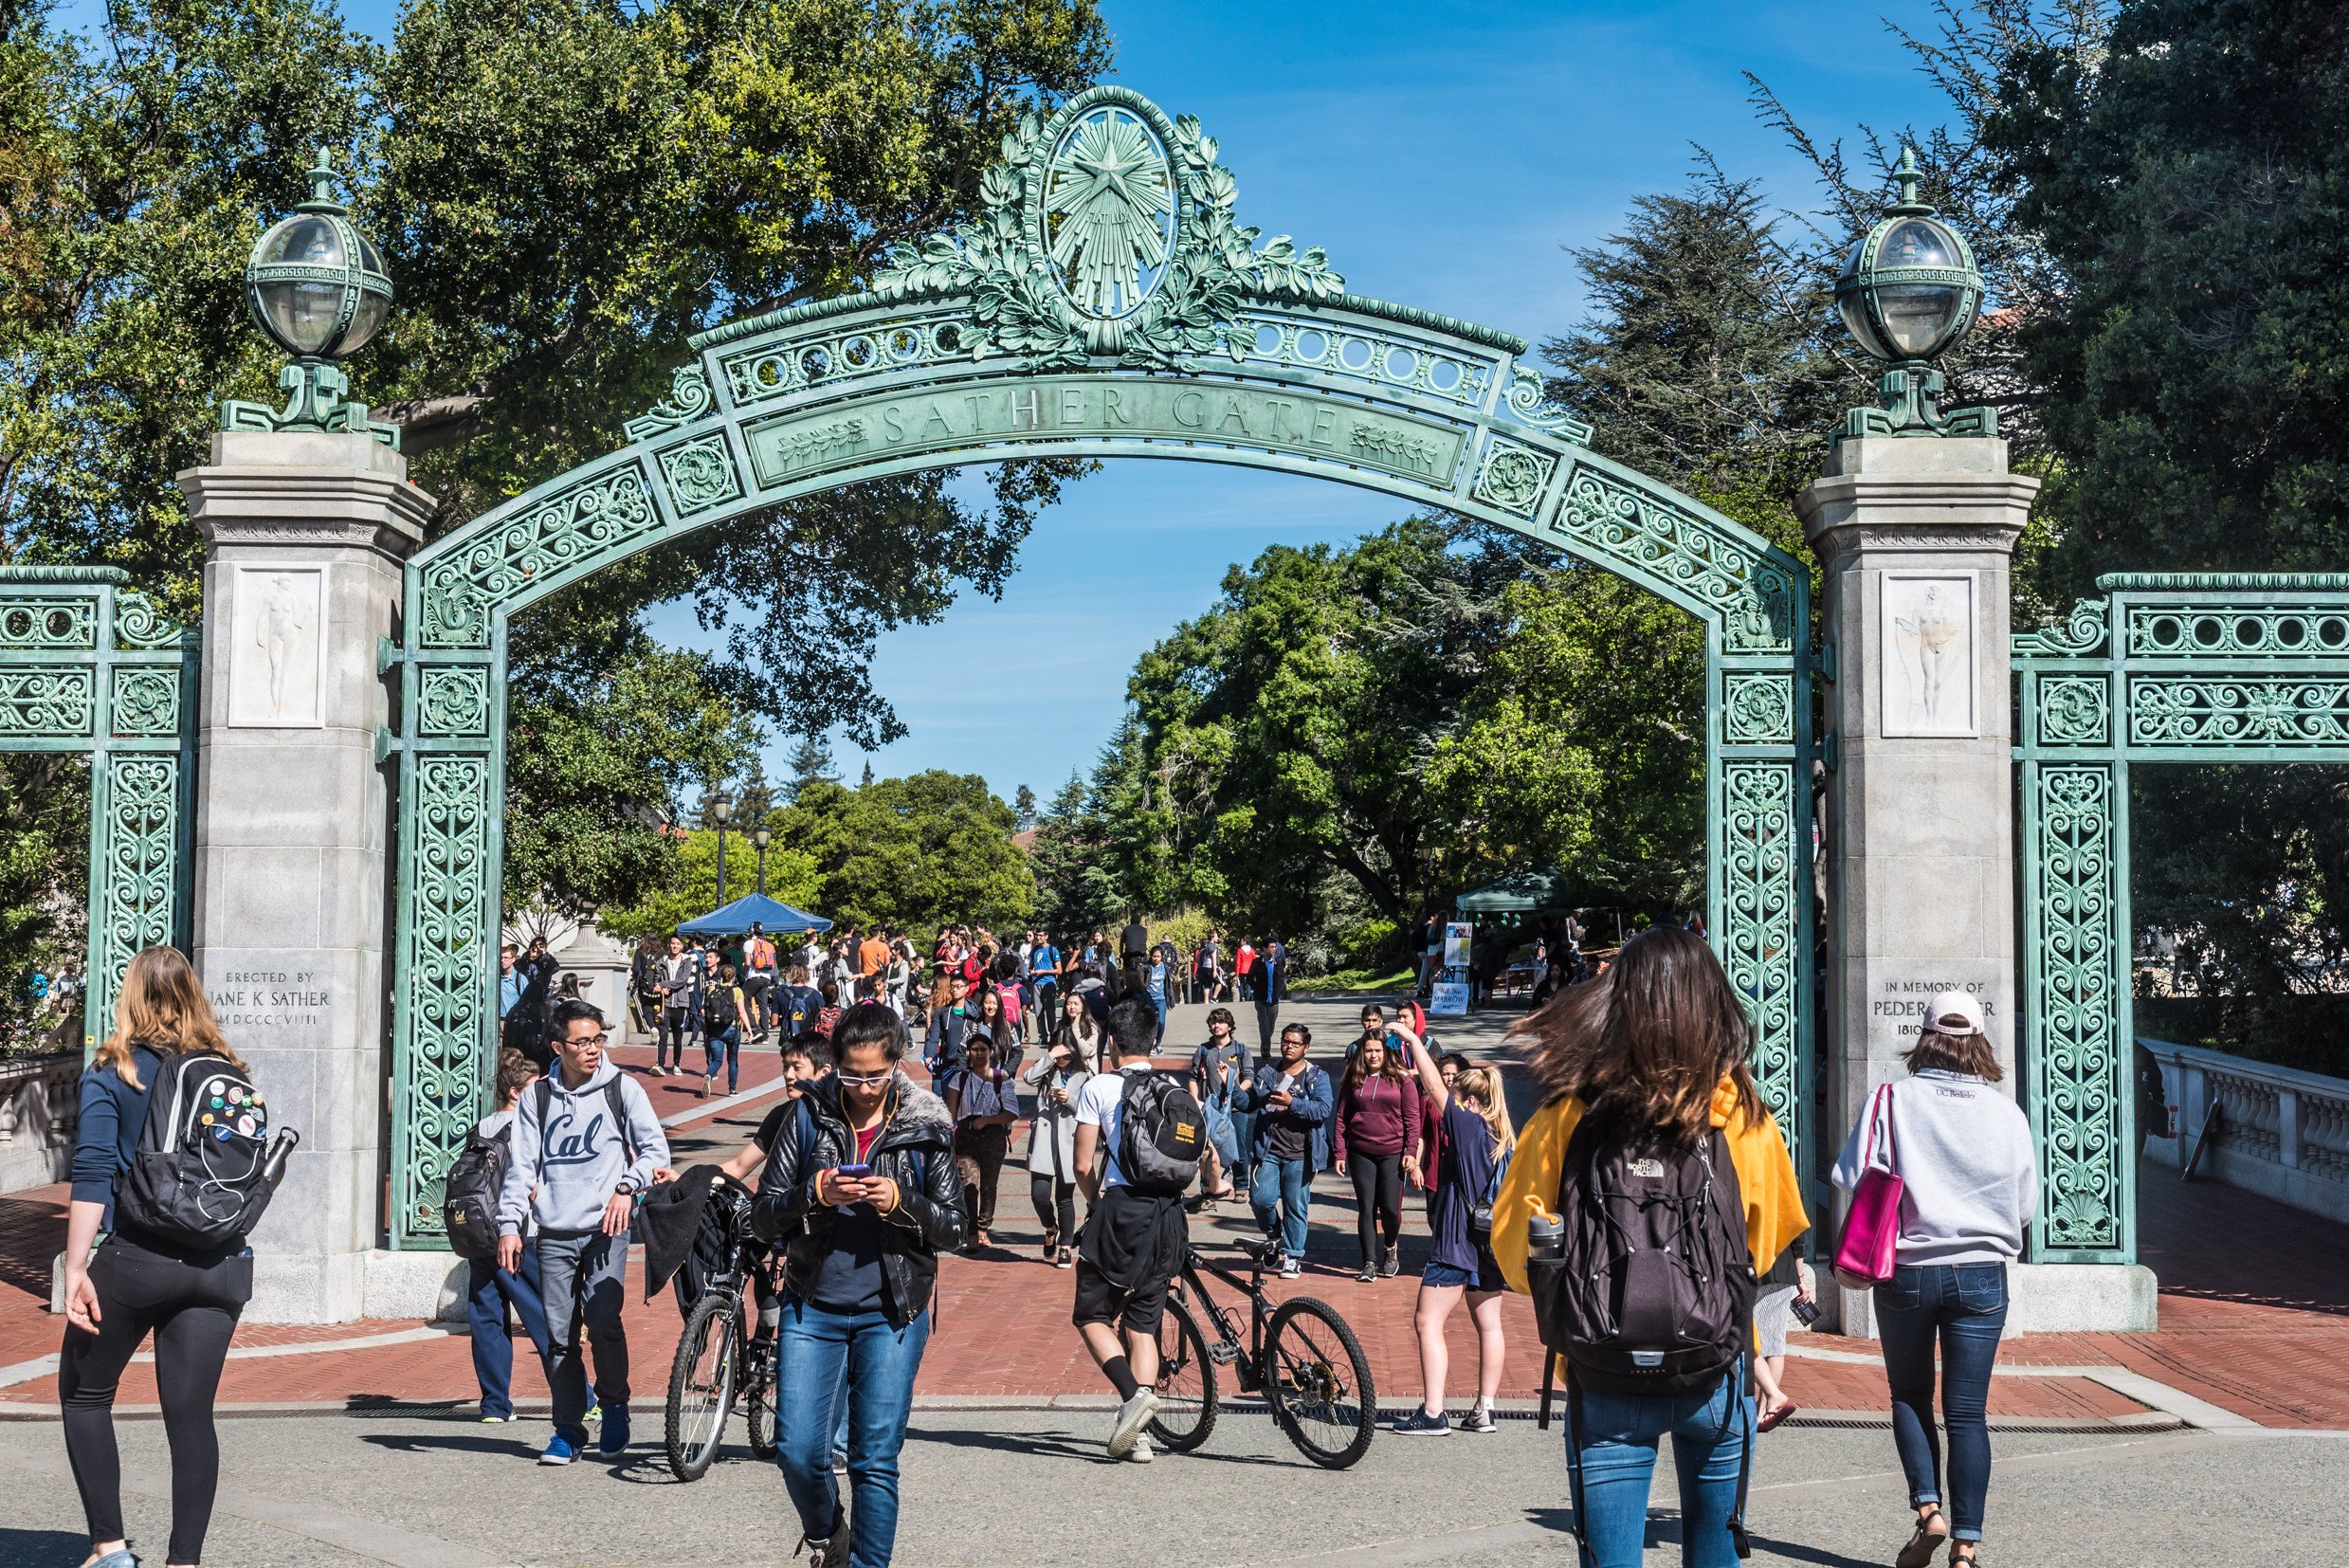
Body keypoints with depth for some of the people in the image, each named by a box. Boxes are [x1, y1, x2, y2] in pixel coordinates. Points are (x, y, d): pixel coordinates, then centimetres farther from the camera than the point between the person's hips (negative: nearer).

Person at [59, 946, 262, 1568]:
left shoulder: (111, 1071, -1)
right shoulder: (229, 1073, 9)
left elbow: (93, 1175, -9)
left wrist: (75, 1270, -12)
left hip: (135, 1258, -3)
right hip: (222, 1263, 3)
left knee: (85, 1395, 15)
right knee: (191, 1414, 6)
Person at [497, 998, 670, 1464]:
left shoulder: (621, 1088, 3)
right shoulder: (537, 1098, 8)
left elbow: (656, 1147, 4)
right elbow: (521, 1165, 9)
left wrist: (627, 1186, -12)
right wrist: (509, 1225, 1)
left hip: (606, 1226, -2)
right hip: (554, 1233, 2)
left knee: (602, 1317, -18)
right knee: (559, 1334, 2)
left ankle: (614, 1404, 4)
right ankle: (568, 1429, 14)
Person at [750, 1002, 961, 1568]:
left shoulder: (926, 1129, 0)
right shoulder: (809, 1119, 1)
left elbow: (953, 1227, 0)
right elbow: (763, 1218, 1)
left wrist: (901, 1202, -18)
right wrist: (815, 1194, -18)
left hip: (891, 1315, -1)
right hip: (812, 1309, 1)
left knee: (875, 1462, -1)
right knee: (796, 1451, -1)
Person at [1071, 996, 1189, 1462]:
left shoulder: (1100, 1088, -3)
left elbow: (1083, 1166, -4)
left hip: (1120, 1212, -4)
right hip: (1167, 1215, 5)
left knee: (1092, 1314, 8)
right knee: (1142, 1323, 11)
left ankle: (1132, 1394, -15)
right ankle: (1138, 1434, 6)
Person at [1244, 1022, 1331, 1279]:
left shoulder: (1317, 1077, 1)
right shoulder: (1267, 1073, 12)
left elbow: (1323, 1110, -12)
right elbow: (1249, 1103, 13)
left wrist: (1292, 1103, -22)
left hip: (1299, 1155, -2)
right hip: (1268, 1151, 3)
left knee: (1295, 1207, 2)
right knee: (1260, 1198, -6)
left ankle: (1293, 1257, 14)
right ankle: (1274, 1236, 24)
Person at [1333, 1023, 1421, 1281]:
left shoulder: (1402, 1080, 0)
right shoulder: (1353, 1080, 6)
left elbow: (1411, 1117, 0)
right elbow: (1341, 1116, 7)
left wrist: (1410, 1152, -6)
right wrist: (1339, 1152, 1)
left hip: (1392, 1153, -2)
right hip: (1360, 1153, 2)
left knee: (1390, 1208, -1)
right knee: (1366, 1208, 2)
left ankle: (1391, 1248, 28)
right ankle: (1369, 1262, 8)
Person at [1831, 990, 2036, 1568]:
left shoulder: (1893, 1100, -7)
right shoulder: (2006, 1112, -2)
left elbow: (1851, 1177, -11)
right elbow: (2027, 1205, 4)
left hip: (1906, 1274, -1)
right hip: (1981, 1276, 1)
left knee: (1909, 1397, 17)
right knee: (1967, 1411, 5)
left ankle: (1928, 1507, 2)